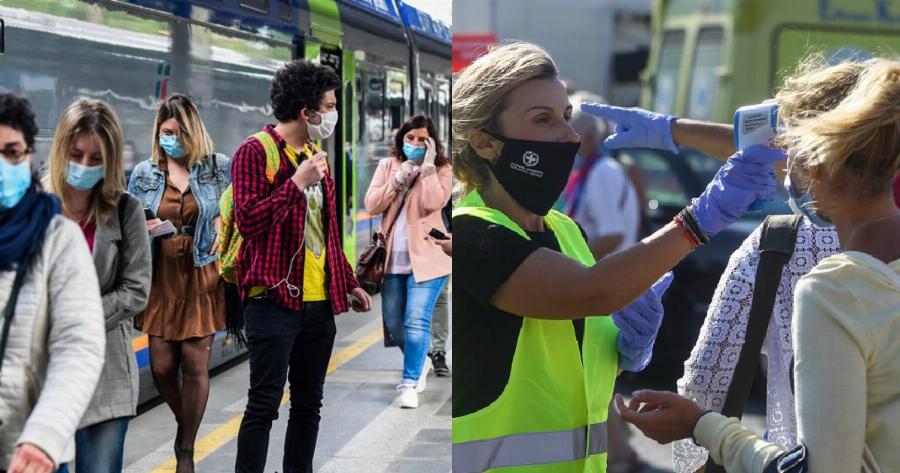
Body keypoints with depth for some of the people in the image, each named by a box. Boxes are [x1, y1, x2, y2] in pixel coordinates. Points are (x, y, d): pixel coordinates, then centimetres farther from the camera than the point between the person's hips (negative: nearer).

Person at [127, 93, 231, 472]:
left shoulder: (219, 168, 1)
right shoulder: (144, 173, 7)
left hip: (202, 279, -2)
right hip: (161, 279, 2)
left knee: (195, 364, -2)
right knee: (162, 366, 0)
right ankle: (184, 422, 30)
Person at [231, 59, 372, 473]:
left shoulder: (316, 155, 17)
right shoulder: (256, 151, -7)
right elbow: (248, 220, -17)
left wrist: (349, 283, 22)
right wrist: (297, 183, -20)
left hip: (319, 303, 7)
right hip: (274, 300, -7)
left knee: (308, 403, 11)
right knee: (264, 404, -5)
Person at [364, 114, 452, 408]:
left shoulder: (441, 170, 0)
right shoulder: (387, 166, 9)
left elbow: (433, 203, -19)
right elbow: (371, 206, -1)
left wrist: (428, 165, -15)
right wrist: (397, 180, -10)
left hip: (426, 258, -4)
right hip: (393, 259, 4)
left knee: (416, 321, -13)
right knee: (393, 323, 13)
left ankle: (410, 383, -8)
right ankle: (421, 362, 38)